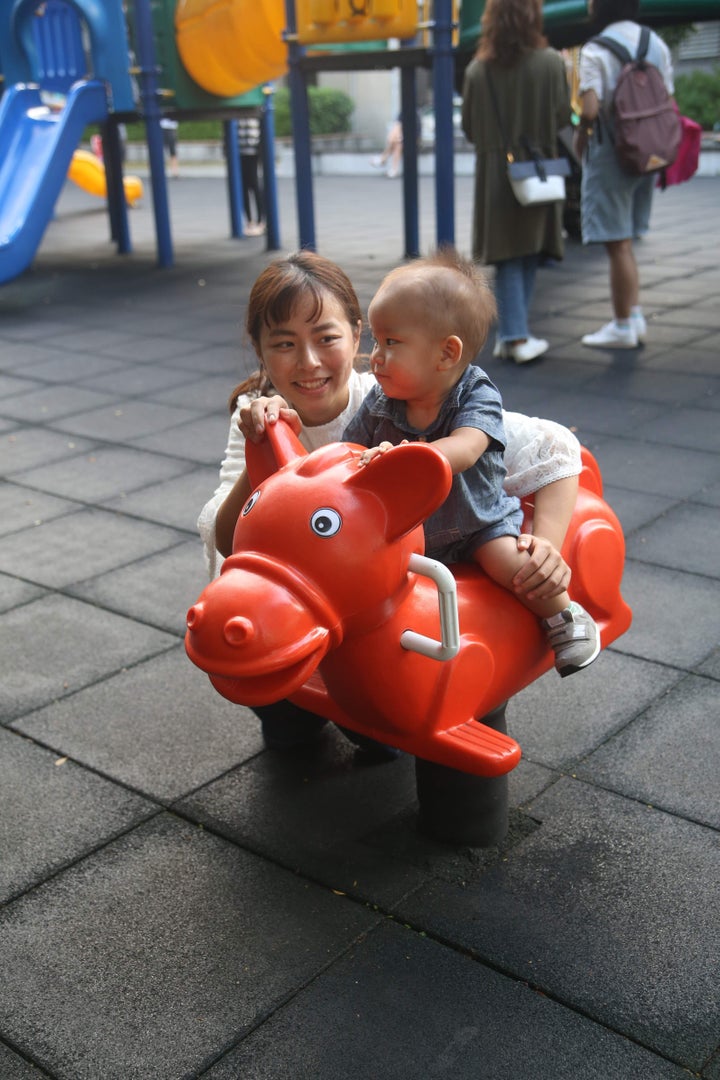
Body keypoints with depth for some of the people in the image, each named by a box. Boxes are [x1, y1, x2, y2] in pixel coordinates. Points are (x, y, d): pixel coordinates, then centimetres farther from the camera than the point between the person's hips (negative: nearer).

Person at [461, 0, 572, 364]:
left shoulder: (477, 70, -5)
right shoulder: (550, 63, -9)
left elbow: (469, 127, 1)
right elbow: (562, 116, -5)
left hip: (494, 172, 1)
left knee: (507, 258, 6)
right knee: (529, 255, 11)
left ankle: (514, 335, -2)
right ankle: (514, 333, 15)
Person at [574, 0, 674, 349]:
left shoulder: (595, 50, -13)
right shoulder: (657, 44, 7)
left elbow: (590, 110, -22)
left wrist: (580, 137, -3)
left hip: (610, 153, -7)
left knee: (618, 244, 0)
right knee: (624, 242, 19)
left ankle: (623, 327, 8)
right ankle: (634, 316, 20)